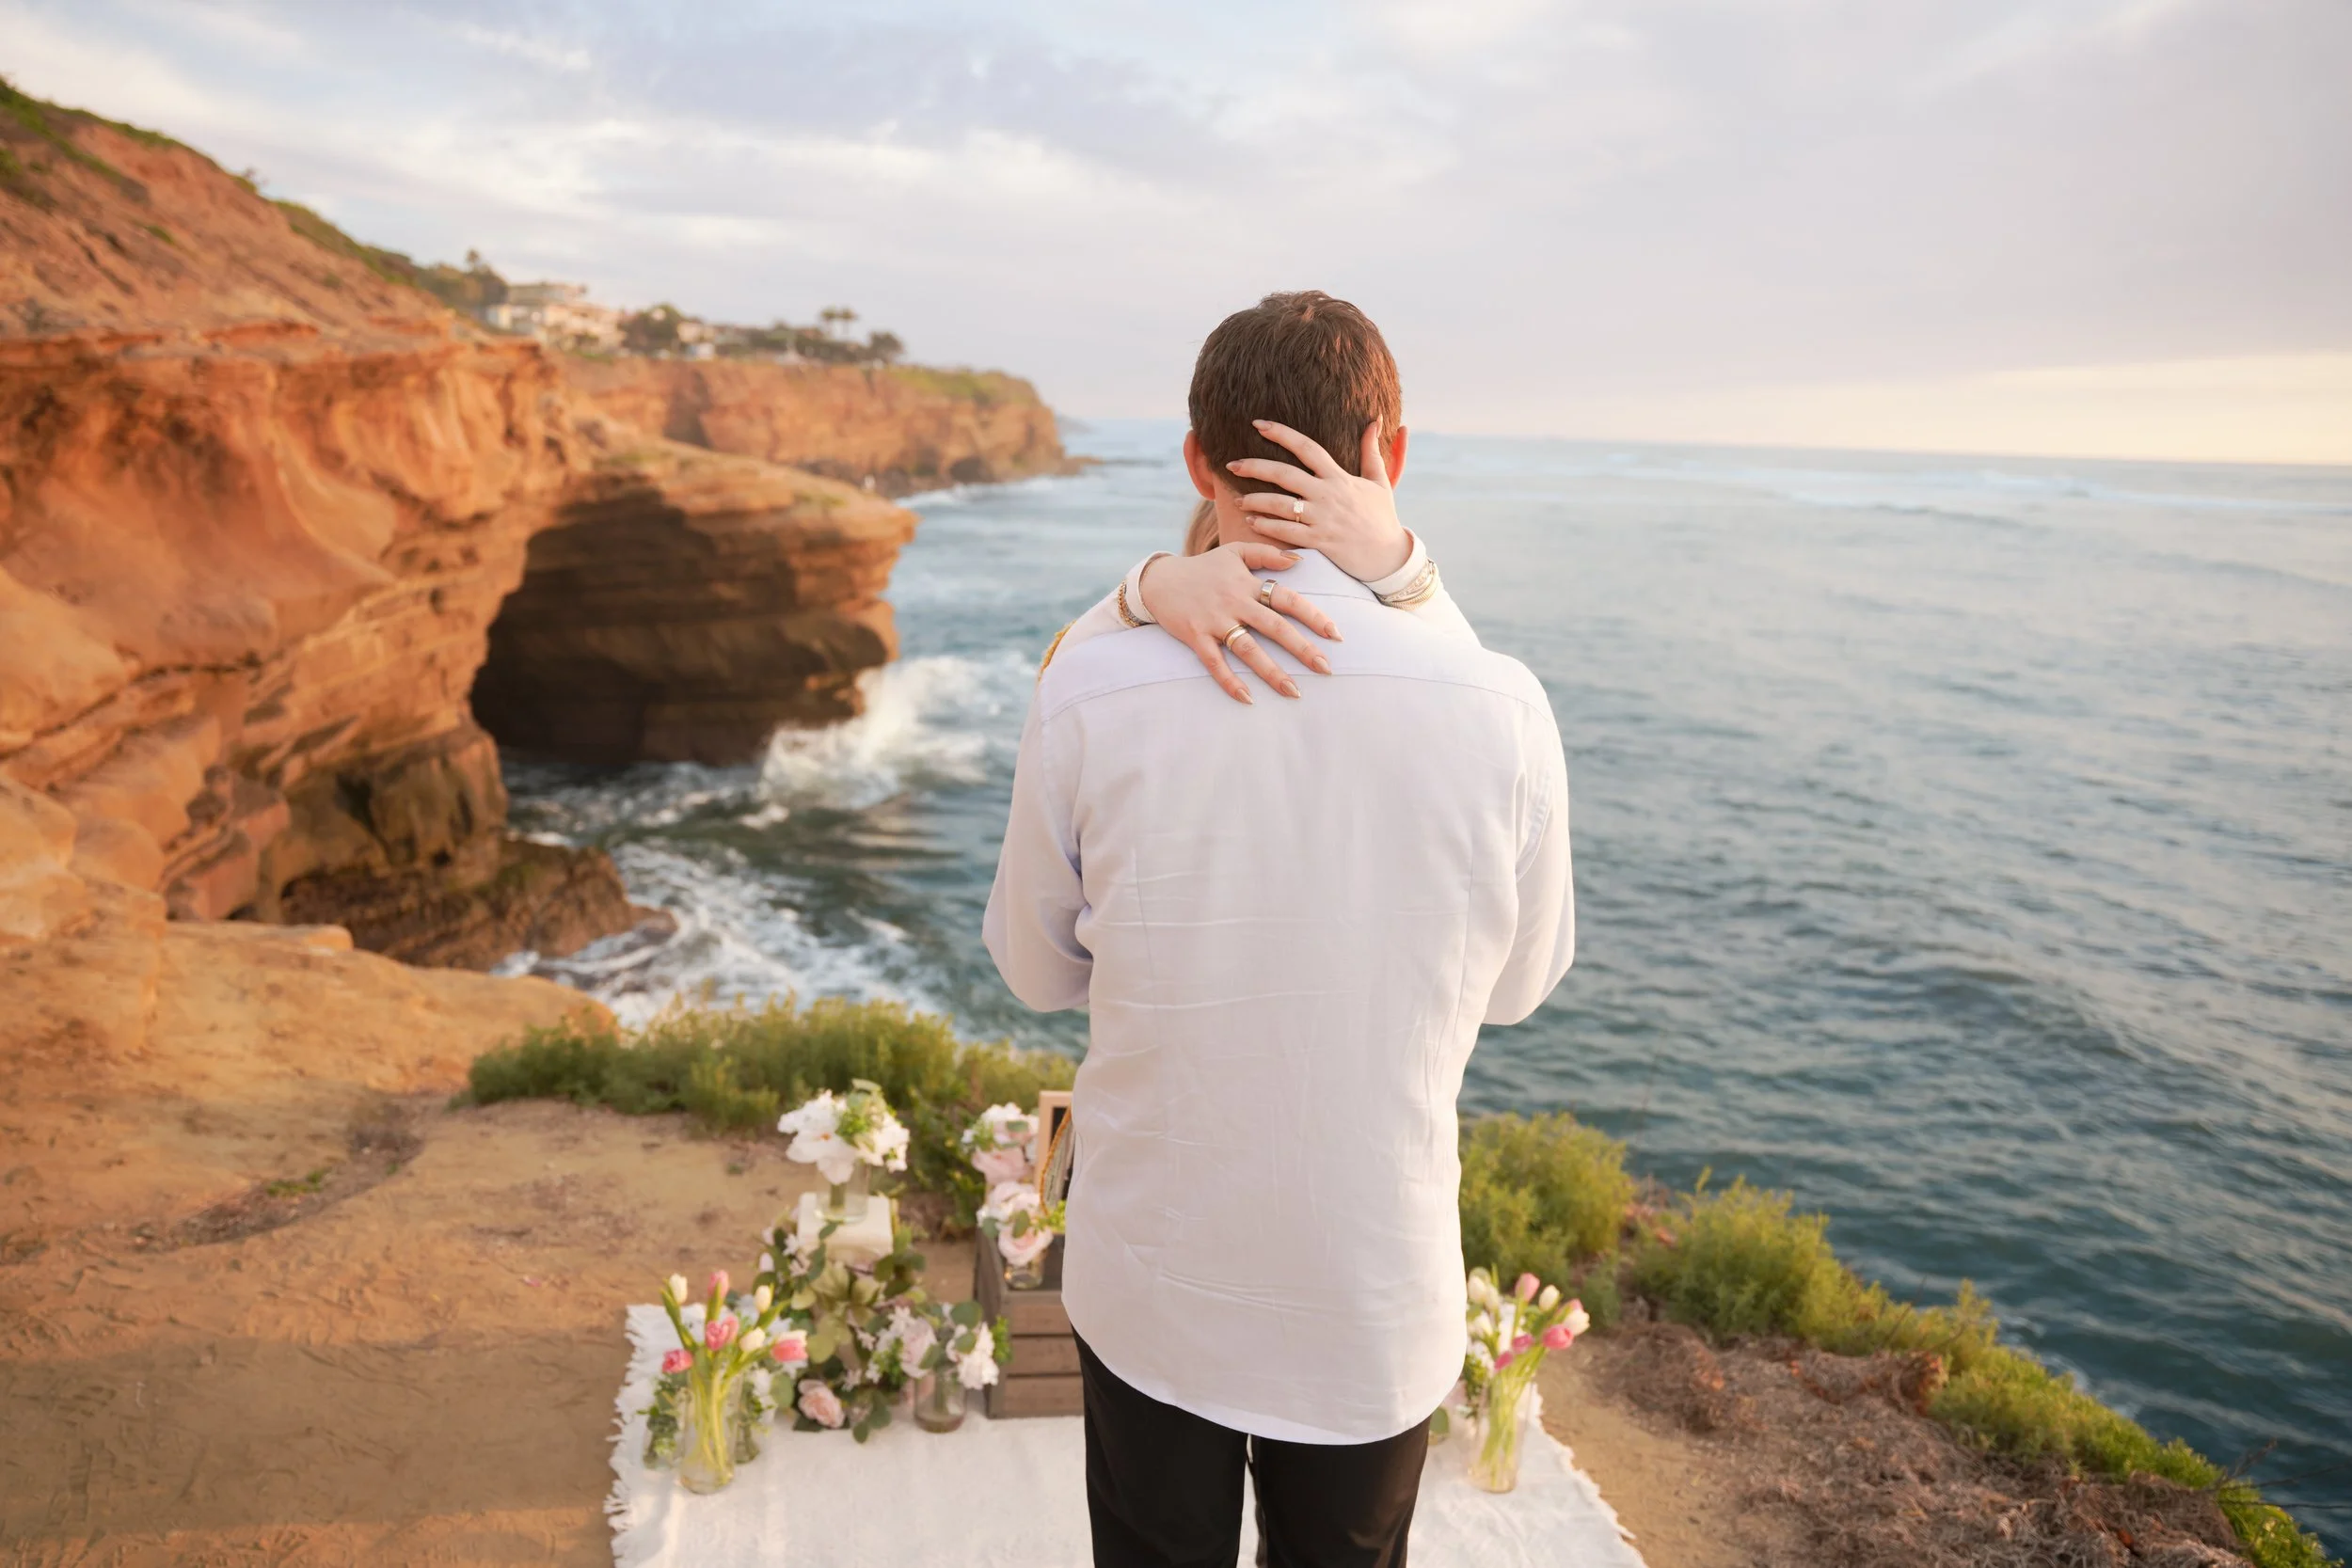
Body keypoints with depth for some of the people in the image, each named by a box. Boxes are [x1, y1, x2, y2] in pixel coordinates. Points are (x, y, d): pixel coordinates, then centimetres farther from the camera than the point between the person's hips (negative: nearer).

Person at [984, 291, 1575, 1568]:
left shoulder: (1087, 690, -18)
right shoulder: (1501, 709, -17)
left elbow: (1035, 968, -1)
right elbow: (1522, 982, 0)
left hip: (1152, 1286, 0)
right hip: (1377, 1298, 1)